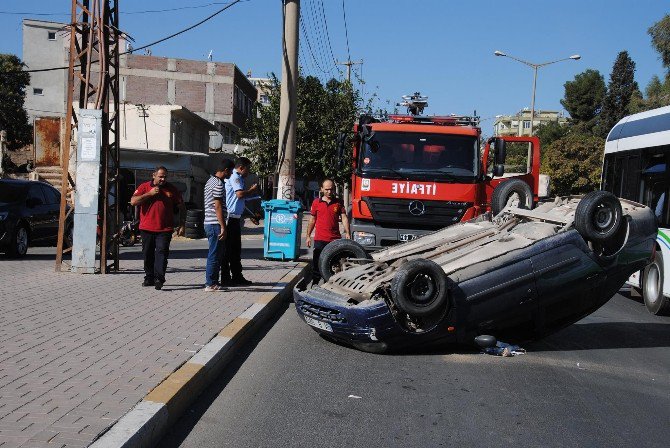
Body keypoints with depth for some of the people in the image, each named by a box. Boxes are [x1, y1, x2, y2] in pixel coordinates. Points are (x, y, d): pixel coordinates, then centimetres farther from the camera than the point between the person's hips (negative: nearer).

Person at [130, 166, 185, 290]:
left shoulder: (172, 189, 6)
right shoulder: (144, 187, 5)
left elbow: (182, 207, 10)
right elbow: (133, 202, -7)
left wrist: (181, 225, 3)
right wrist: (150, 194, -13)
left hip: (165, 230, -2)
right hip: (147, 228, 2)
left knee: (161, 252, -13)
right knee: (148, 254, 10)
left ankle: (159, 278, -16)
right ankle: (149, 278, 21)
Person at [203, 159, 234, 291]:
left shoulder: (210, 181, 18)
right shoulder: (218, 184, -14)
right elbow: (218, 207, -19)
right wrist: (223, 227, -18)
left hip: (209, 223, 10)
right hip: (215, 224, -10)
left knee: (216, 254, 14)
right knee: (215, 255, -5)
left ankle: (213, 282, 19)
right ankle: (210, 284, -1)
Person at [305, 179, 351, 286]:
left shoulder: (338, 202, 6)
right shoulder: (316, 202, 5)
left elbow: (344, 217, 1)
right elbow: (312, 220, 11)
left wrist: (347, 232, -13)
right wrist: (308, 236, 9)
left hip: (335, 239, 1)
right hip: (320, 239, -1)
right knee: (317, 263, 2)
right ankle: (315, 283, 11)